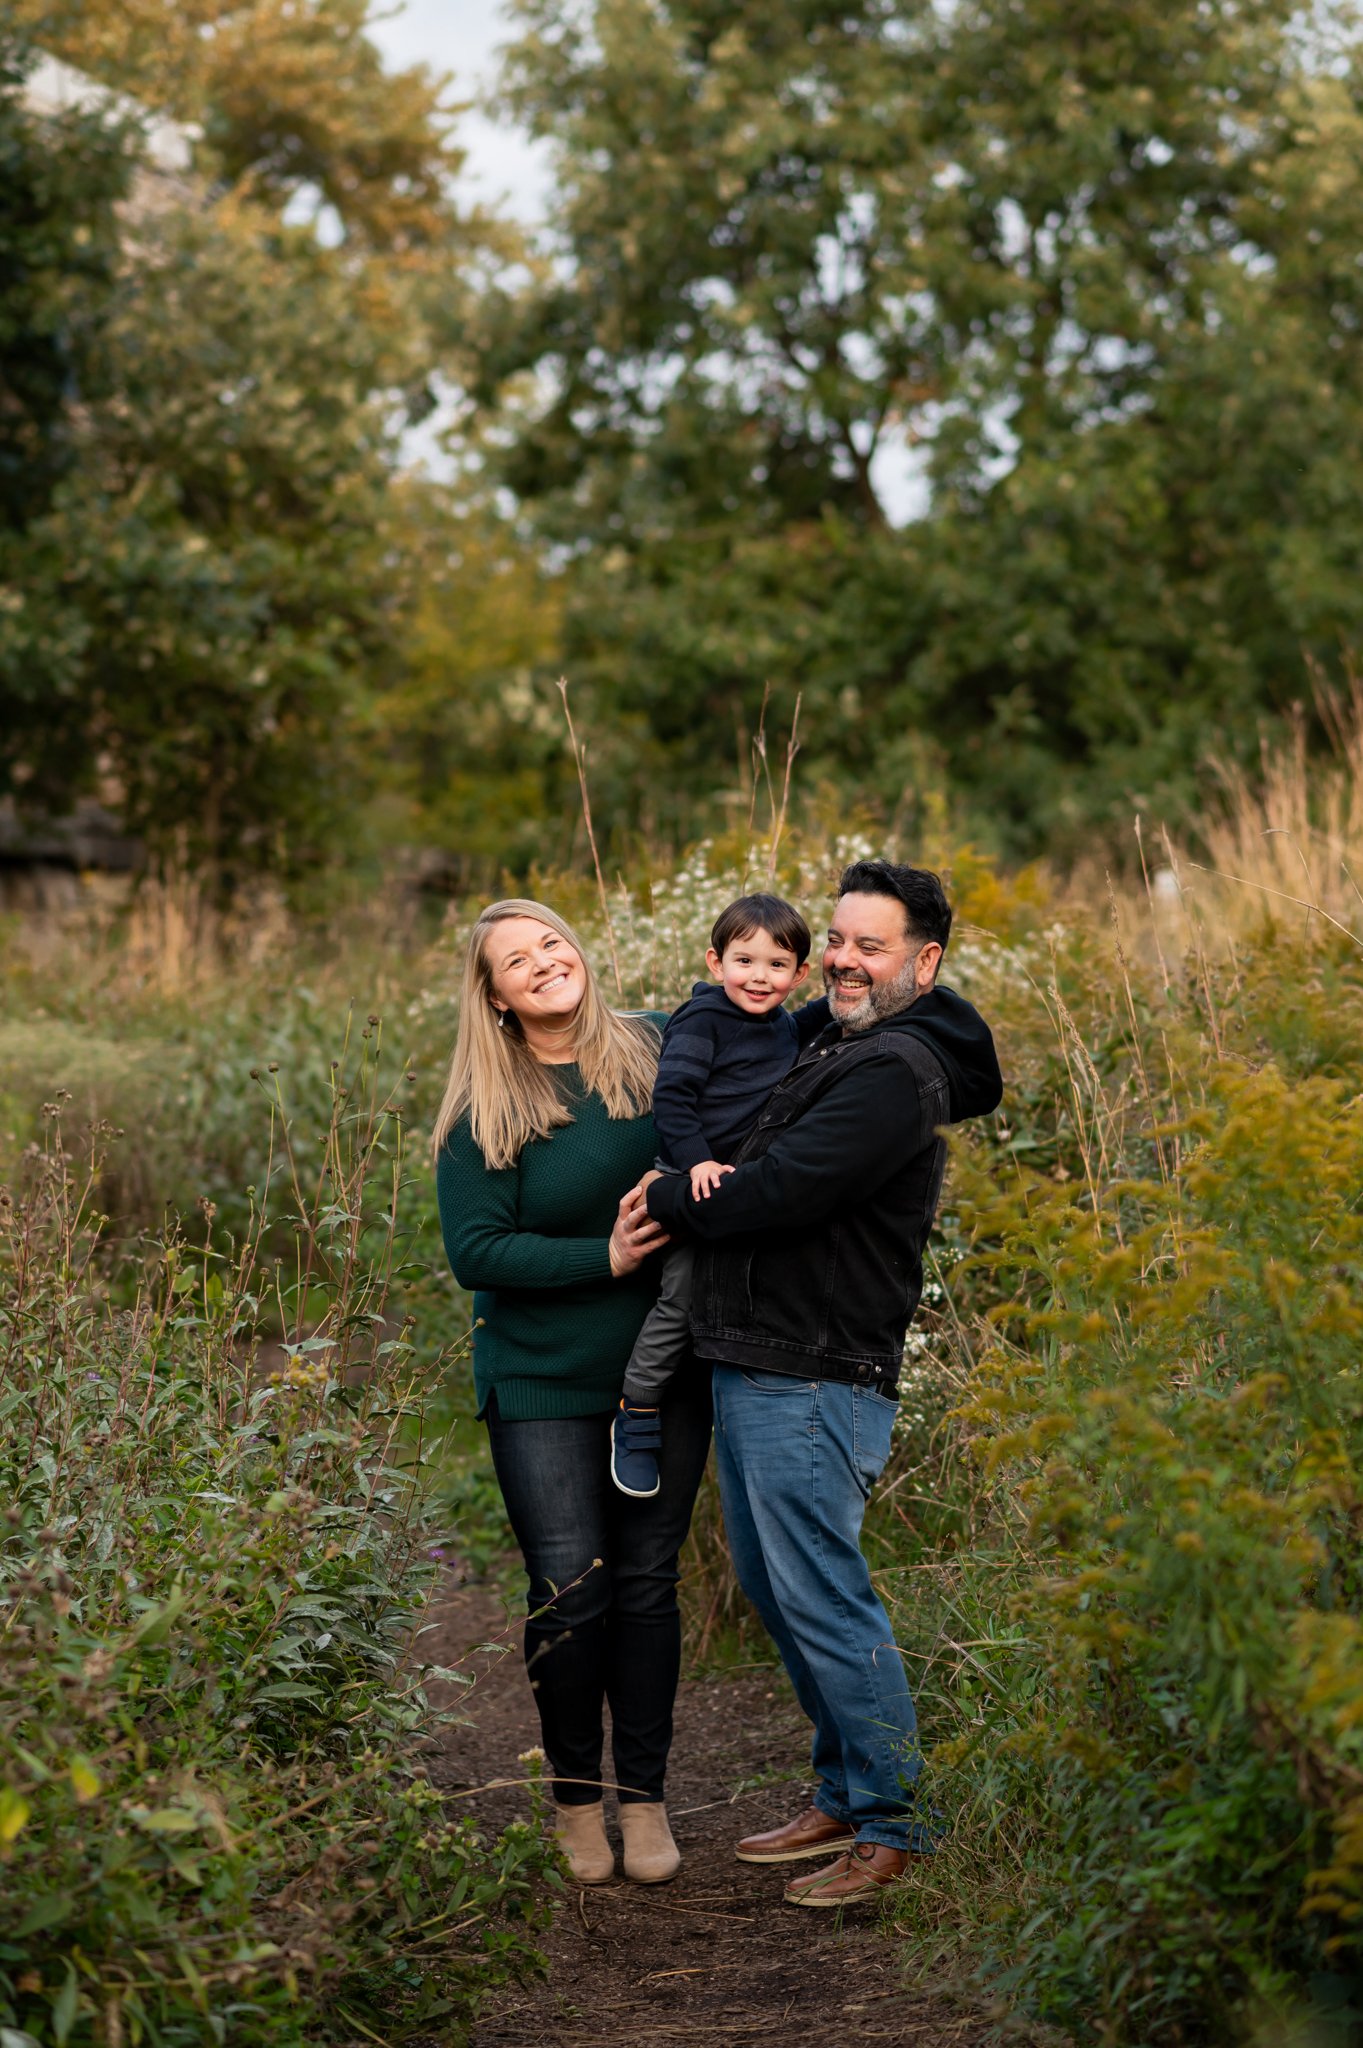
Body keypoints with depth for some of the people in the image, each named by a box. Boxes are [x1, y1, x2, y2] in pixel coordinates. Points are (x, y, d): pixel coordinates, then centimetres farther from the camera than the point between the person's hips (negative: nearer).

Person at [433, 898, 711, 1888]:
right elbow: (474, 1251, -10)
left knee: (648, 1583, 7)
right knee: (569, 1588, -3)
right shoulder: (482, 1115, -5)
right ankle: (576, 1797, 16)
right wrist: (605, 1258, -19)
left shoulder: (657, 1052, 1)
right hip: (544, 1386, -2)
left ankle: (645, 1797, 18)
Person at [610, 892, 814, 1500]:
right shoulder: (702, 1020, -11)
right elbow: (671, 1094, -17)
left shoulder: (789, 1030, 10)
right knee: (680, 1296, -10)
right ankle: (637, 1413, 2)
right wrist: (697, 1159, -25)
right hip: (695, 1182, -7)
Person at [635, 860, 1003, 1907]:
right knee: (779, 1591, 17)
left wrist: (664, 1199, -6)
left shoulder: (895, 1073, -16)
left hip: (813, 1383, -10)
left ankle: (891, 1823, 6)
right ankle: (844, 1796, 29)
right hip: (752, 1369, 10)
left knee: (825, 1603, -5)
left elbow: (776, 1193, -22)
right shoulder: (836, 1050, 17)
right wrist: (686, 1192, 8)